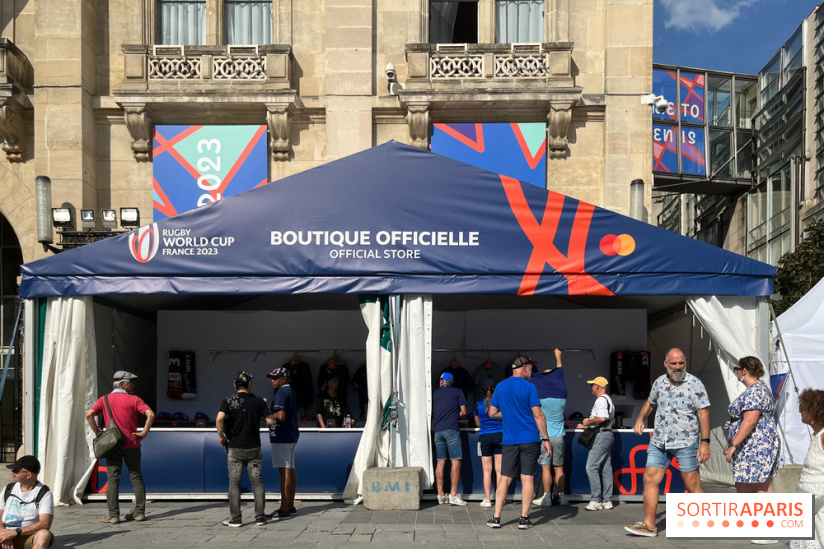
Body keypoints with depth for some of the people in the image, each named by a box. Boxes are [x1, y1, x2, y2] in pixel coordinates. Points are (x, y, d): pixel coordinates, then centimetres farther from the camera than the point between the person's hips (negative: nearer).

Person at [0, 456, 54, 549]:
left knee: (44, 534, -37)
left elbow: (45, 524, -13)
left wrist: (15, 532, -20)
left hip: (29, 539, -4)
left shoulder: (44, 494, -2)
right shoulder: (9, 489, 15)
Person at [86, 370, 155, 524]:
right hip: (131, 444, -1)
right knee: (136, 477, 10)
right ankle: (140, 511, 12)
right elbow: (150, 414, -14)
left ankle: (113, 515, -1)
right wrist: (144, 433, -6)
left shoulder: (104, 400, 6)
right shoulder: (134, 400, -1)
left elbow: (89, 415, -7)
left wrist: (98, 433, 1)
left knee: (113, 479, 2)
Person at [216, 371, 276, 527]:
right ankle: (260, 517, 8)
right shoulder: (258, 401, 0)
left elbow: (219, 418, -22)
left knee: (234, 483, 5)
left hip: (235, 449, -1)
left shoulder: (228, 401, -5)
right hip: (254, 448, 1)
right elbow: (270, 421, 0)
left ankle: (235, 519, 5)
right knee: (257, 482, 7)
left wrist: (221, 436, -8)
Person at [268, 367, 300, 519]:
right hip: (292, 435, 10)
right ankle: (290, 506, 20)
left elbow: (280, 416, -23)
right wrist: (271, 415, 20)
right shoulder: (291, 392, 17)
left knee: (284, 471, -10)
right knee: (290, 470, 13)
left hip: (281, 437, -10)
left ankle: (284, 509, -10)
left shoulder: (281, 393, -14)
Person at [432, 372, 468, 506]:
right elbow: (463, 412, 4)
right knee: (456, 462, -4)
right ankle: (453, 495, -10)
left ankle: (441, 495, 6)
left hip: (437, 430, 4)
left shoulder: (435, 393, 14)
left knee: (440, 462, 6)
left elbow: (431, 413, 16)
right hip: (452, 429, -4)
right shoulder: (457, 392, 7)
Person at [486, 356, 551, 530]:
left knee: (505, 478, 6)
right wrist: (545, 439, -6)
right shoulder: (529, 387, -5)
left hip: (510, 441, 3)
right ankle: (524, 518, 2)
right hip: (530, 440, -3)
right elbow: (538, 415, -9)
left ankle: (496, 518, 2)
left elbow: (492, 413, 10)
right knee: (527, 478, 1)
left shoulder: (500, 386, 7)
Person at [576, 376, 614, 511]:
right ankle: (607, 500, 11)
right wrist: (586, 426, 26)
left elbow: (602, 418, -26)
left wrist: (588, 421, -10)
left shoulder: (601, 400, -12)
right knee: (606, 468, 9)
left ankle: (595, 501, -12)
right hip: (607, 434, 11)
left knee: (591, 467, -11)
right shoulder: (608, 400, 22)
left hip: (601, 436, -11)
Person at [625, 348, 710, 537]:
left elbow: (703, 413, -13)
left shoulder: (694, 384, -9)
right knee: (650, 479, 1)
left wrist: (705, 442, -19)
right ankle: (649, 525, 7)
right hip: (659, 442, 5)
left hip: (686, 443, -5)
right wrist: (640, 419, 13)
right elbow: (650, 402, 27)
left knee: (692, 484, -3)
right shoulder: (659, 382, 8)